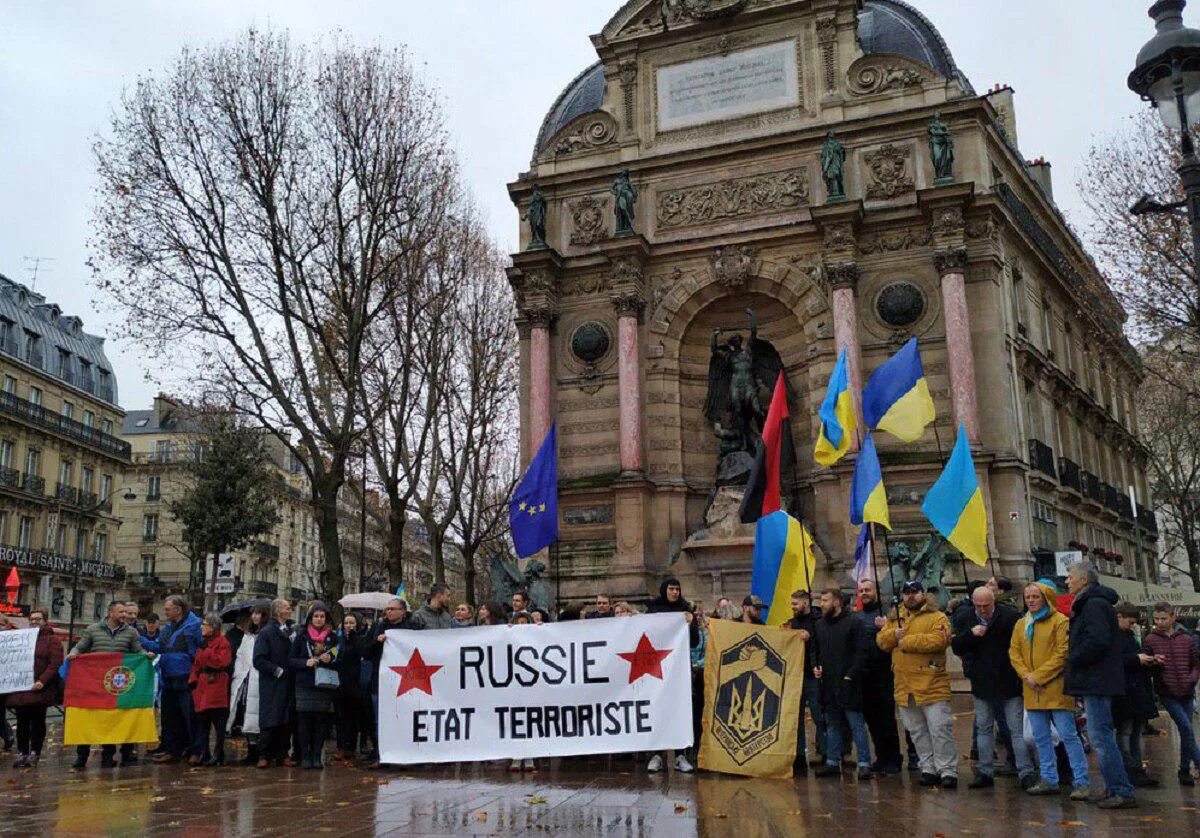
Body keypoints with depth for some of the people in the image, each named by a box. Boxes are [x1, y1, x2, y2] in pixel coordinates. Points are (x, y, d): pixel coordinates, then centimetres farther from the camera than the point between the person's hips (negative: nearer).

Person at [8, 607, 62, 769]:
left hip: (40, 689, -5)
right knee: (22, 722, 5)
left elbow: (55, 664, -9)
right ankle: (22, 753, 11)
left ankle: (34, 754, 7)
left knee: (37, 722, 2)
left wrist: (42, 681, -20)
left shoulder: (52, 640, 1)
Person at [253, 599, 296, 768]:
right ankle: (264, 756, 4)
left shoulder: (290, 632, 13)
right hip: (272, 686, -5)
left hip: (287, 685, 6)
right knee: (270, 722, -5)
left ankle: (282, 755, 13)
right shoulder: (266, 633, -5)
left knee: (286, 722, 5)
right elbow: (259, 660, -13)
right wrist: (277, 671, -14)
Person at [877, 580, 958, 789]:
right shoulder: (895, 619, 17)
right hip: (904, 687, 6)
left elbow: (939, 640, -19)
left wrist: (906, 641, -14)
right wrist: (894, 634, -11)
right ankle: (929, 769, 21)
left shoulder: (937, 617, -2)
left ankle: (948, 771, 0)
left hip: (932, 685, -6)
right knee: (917, 732, 12)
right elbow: (881, 641, 11)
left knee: (940, 729, -7)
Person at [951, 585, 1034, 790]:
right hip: (982, 685, 5)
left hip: (1009, 683, -5)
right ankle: (985, 772, 20)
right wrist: (971, 634, -16)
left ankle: (1026, 772, 1)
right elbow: (956, 647, 1)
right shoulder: (966, 620, 4)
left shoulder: (1010, 616, -10)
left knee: (1018, 729, -2)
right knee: (984, 728, 12)